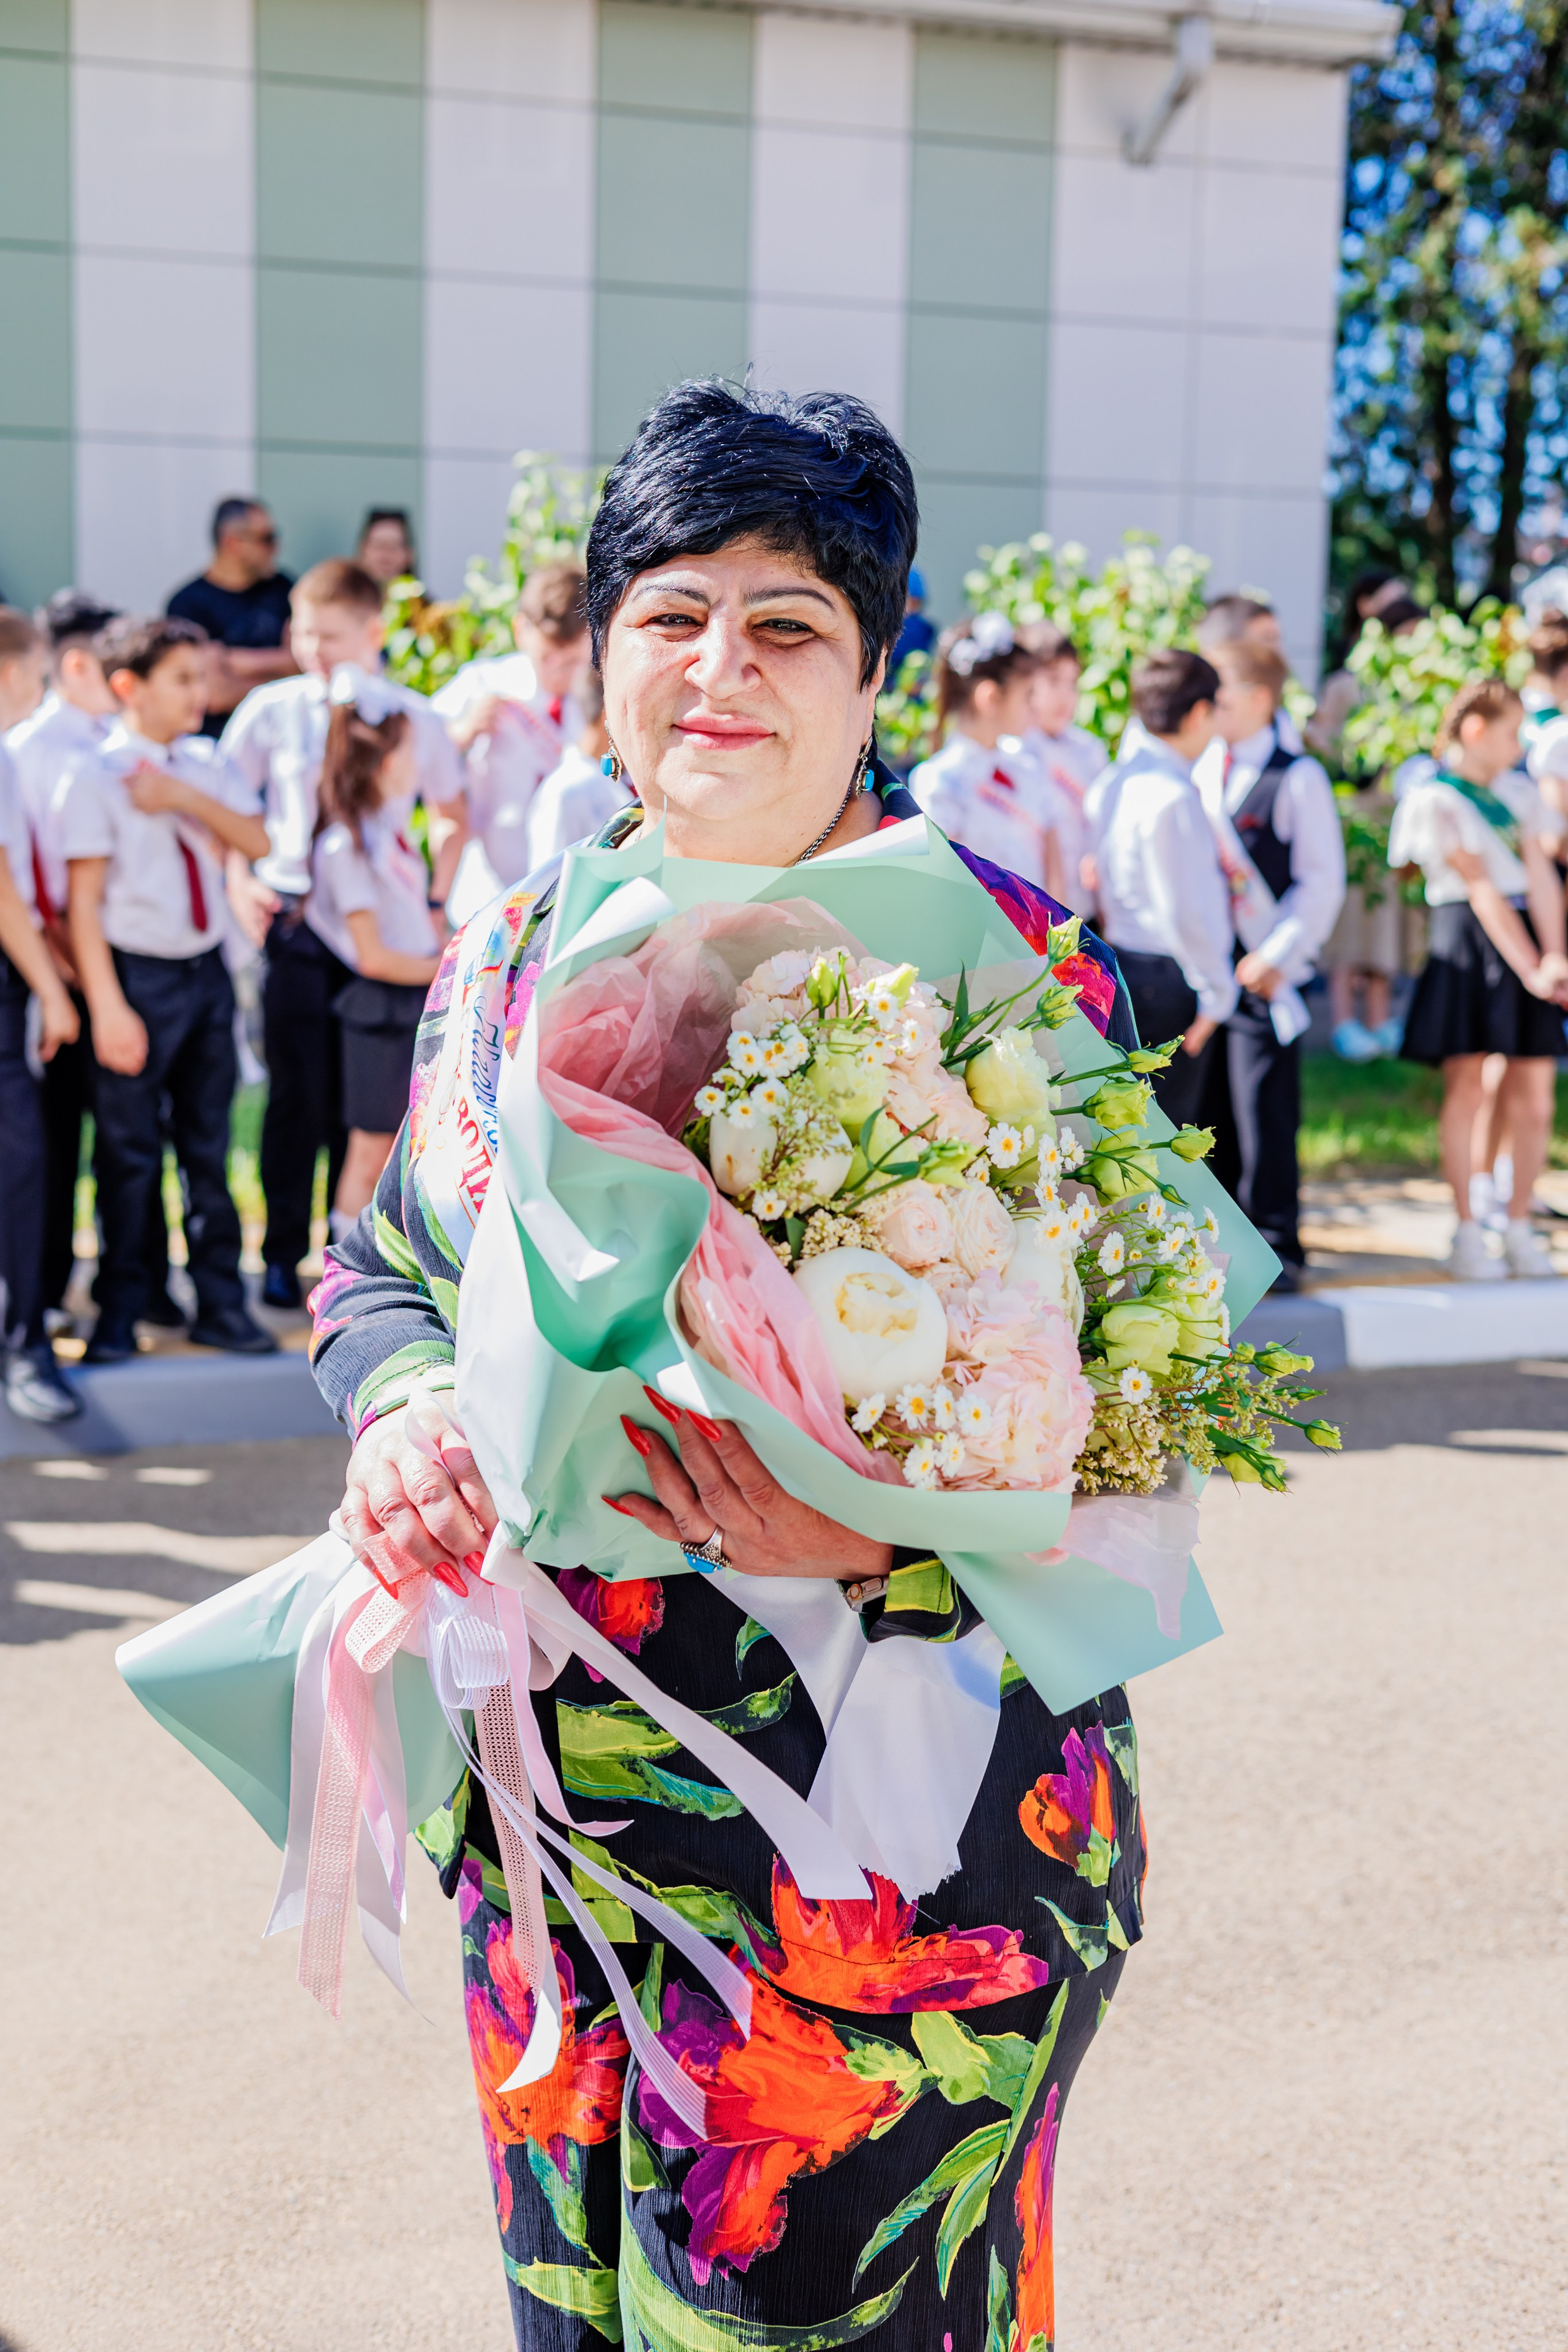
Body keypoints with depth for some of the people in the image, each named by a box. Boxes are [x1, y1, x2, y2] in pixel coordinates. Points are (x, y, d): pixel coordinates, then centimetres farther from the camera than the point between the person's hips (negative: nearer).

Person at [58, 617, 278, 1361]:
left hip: (207, 968, 5)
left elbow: (258, 841, -3)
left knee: (208, 1142, 12)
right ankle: (118, 1316, 18)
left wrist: (186, 798, -16)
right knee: (130, 1153, 4)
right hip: (138, 973, -5)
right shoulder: (96, 776, -9)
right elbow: (83, 899, -12)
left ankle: (220, 1305, 23)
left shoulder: (206, 764, 7)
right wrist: (107, 1005, -17)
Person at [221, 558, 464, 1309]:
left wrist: (435, 900, 4)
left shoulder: (410, 713, 2)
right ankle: (282, 1255, 13)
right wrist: (239, 883, -5)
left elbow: (450, 811, 15)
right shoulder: (270, 711, -1)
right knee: (298, 1093, -1)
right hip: (295, 918, -1)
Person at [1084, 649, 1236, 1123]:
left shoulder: (1109, 783, 7)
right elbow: (1185, 909, -19)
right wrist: (1217, 991, -11)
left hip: (1122, 962, 9)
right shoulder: (1174, 797, -19)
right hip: (1170, 978, -9)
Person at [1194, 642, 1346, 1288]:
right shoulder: (1200, 771, 11)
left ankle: (1275, 1248, 4)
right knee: (1207, 1105, 9)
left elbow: (1323, 882, -7)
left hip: (1262, 973, -5)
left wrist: (1276, 957, -12)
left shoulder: (1297, 778, -5)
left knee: (1264, 1110, -4)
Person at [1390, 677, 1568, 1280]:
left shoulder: (1517, 790, 15)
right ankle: (1466, 1232, 4)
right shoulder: (1435, 798, -3)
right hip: (1470, 943, -5)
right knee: (1466, 1086, -5)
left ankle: (1519, 1229, 14)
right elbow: (1482, 891, -10)